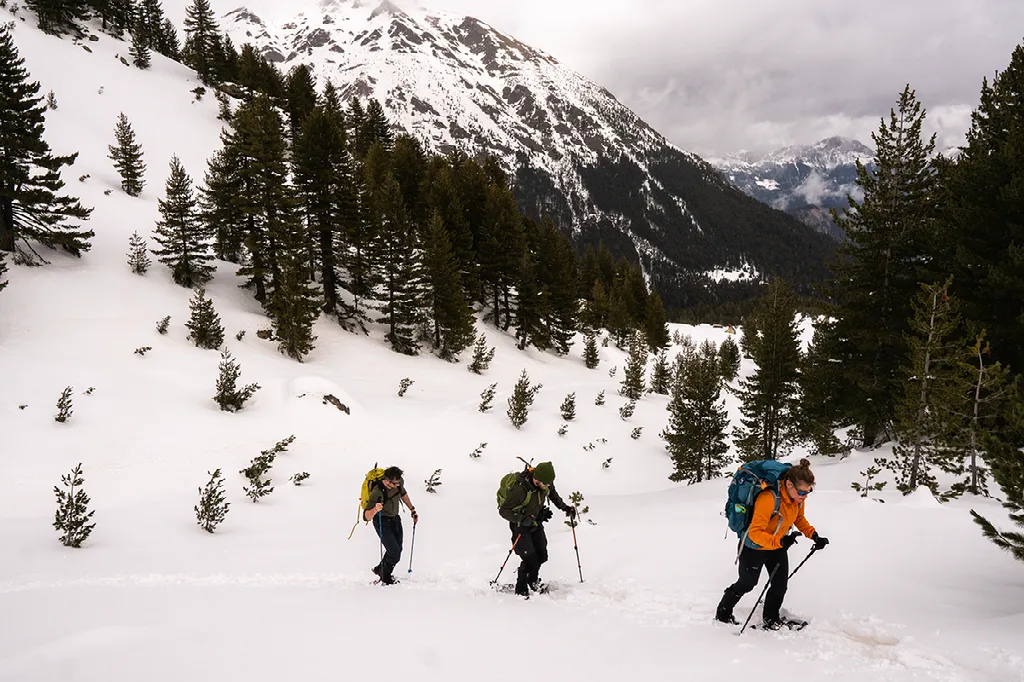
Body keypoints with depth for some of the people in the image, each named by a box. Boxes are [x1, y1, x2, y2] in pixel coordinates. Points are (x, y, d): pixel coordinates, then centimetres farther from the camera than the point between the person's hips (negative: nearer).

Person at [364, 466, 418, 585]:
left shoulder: (399, 483, -15)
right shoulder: (377, 493, -33)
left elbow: (403, 494, 11)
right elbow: (366, 517, -35)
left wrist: (412, 510, 14)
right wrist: (375, 509, -55)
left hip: (395, 519, 7)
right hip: (382, 522, -7)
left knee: (397, 550, 10)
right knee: (395, 552, -10)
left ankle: (380, 569, 33)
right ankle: (385, 577, 14)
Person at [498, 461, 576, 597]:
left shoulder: (546, 483, -14)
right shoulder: (520, 489, -35)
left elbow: (553, 494, 12)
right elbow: (503, 511, -28)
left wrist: (565, 508, 6)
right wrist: (523, 519, -39)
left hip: (536, 523, 6)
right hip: (521, 527, -6)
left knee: (542, 556, 8)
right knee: (530, 559, -10)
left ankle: (533, 581, 37)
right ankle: (521, 590, 13)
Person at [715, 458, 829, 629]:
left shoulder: (797, 496, -14)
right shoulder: (768, 499, -39)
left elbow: (799, 518, 8)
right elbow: (755, 533, -38)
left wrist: (814, 535, -6)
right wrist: (780, 541, -50)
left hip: (777, 546, 6)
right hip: (754, 547, -6)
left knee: (780, 584, 7)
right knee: (747, 584, 11)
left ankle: (771, 618, 29)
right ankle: (723, 613, 32)